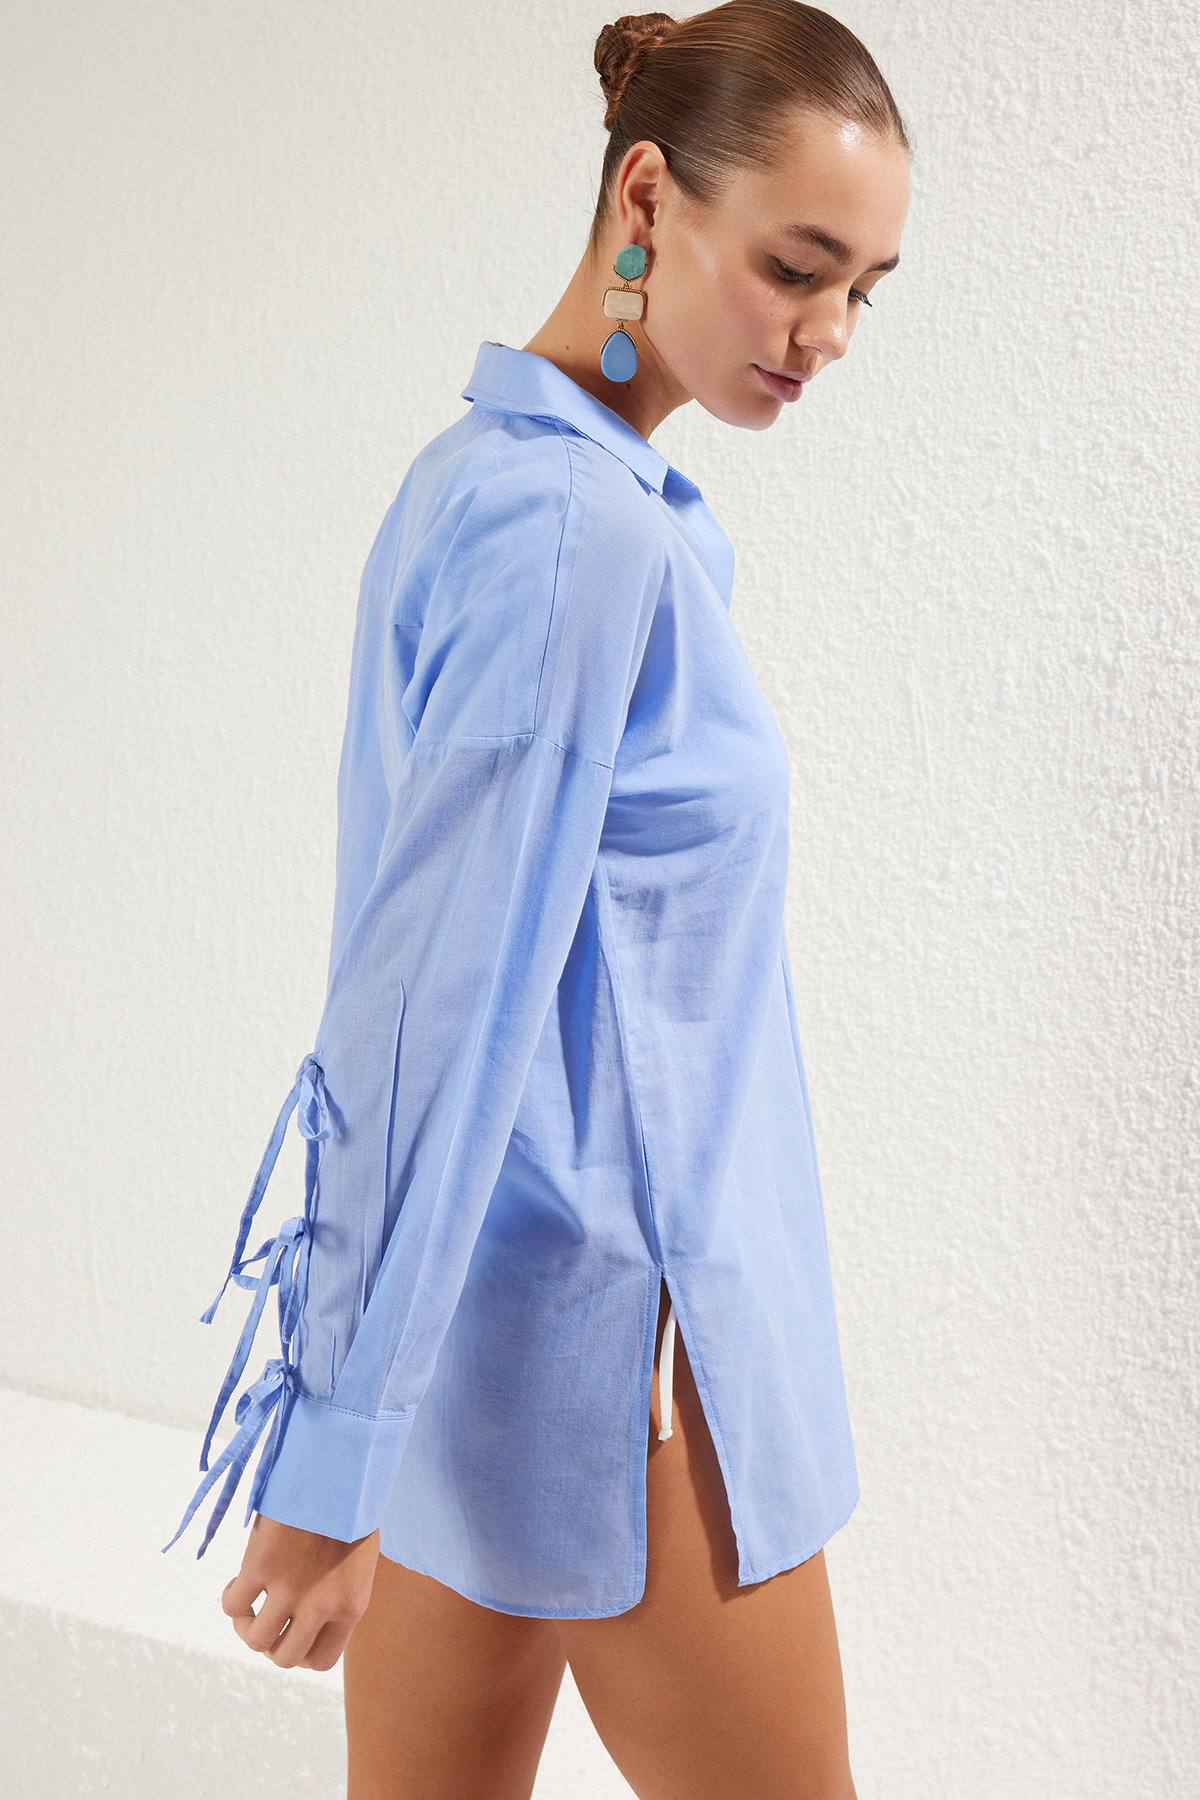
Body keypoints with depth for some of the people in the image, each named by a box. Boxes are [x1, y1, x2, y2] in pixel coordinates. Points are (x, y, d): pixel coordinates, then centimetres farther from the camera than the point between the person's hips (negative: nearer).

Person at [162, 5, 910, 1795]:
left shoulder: (480, 473, 9)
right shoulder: (579, 531, -20)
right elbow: (443, 993, -23)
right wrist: (333, 1459, -20)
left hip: (474, 1304, 9)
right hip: (603, 1350, -9)